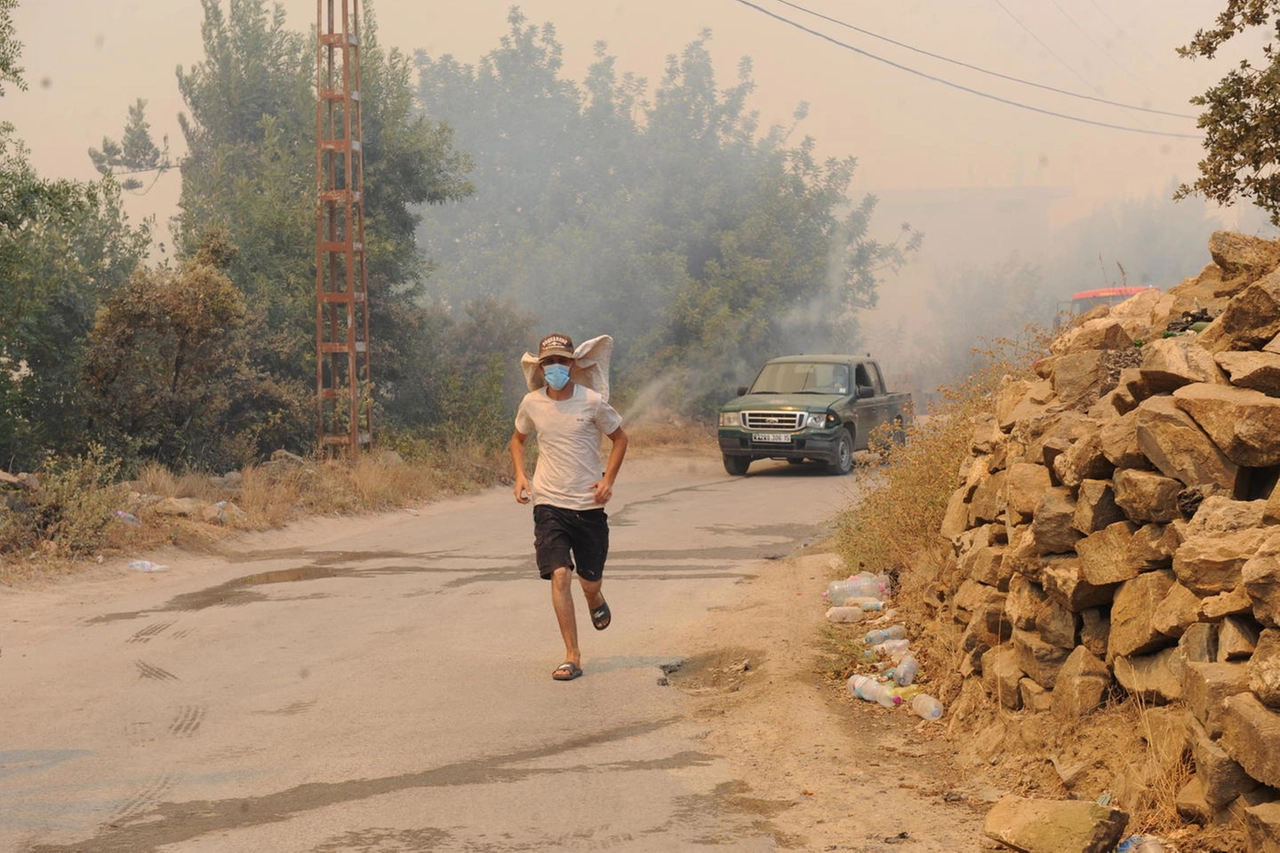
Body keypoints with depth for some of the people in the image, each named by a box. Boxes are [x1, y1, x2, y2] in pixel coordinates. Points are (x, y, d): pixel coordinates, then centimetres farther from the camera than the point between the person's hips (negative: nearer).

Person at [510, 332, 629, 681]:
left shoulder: (593, 402, -7)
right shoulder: (531, 403, -1)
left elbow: (619, 437, 7)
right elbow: (518, 439, 18)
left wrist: (608, 479, -6)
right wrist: (520, 476, 2)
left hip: (588, 505, 0)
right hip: (549, 504, 0)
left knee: (590, 580, 9)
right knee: (559, 576, -14)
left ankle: (596, 600, 49)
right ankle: (572, 657, -9)